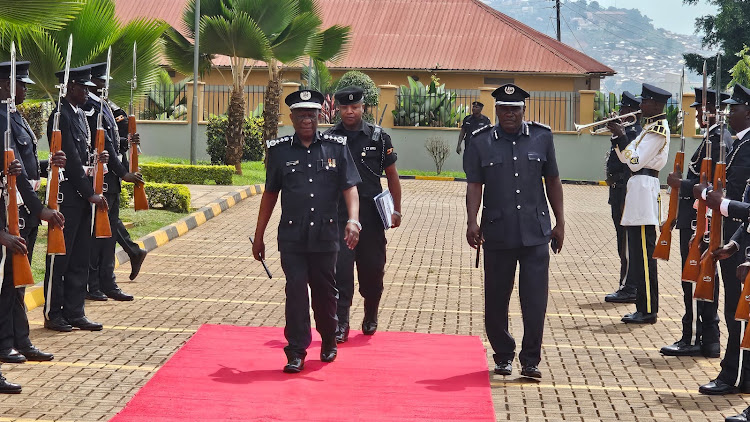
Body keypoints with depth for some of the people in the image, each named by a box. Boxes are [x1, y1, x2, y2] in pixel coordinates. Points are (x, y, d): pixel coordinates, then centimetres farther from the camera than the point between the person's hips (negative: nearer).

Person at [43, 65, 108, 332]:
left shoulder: (80, 114, 15)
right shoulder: (61, 115, -14)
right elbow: (70, 160, -17)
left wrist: (95, 157, 2)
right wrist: (90, 193, -16)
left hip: (83, 193, 9)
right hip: (67, 193, -9)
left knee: (80, 257, 11)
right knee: (60, 257, -1)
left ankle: (74, 312, 17)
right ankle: (53, 314, 7)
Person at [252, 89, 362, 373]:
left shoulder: (336, 147, 2)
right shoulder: (280, 151, 4)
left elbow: (350, 188, -1)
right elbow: (270, 194, 12)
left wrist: (353, 219, -19)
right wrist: (259, 236, 13)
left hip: (325, 236, 0)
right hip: (292, 237, 0)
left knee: (325, 291, 12)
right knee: (296, 291, -6)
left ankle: (329, 342, 34)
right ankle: (296, 352, 1)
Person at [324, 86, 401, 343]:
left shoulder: (379, 138, 3)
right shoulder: (329, 139, 3)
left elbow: (392, 177, 8)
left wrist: (396, 211, 3)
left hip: (371, 217, 1)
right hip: (339, 215, -1)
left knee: (373, 269, 10)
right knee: (340, 269, -7)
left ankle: (371, 317, 31)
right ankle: (341, 325, -2)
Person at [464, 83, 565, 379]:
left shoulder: (542, 137, 6)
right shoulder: (481, 142, 3)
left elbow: (552, 181, 12)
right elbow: (474, 185, 0)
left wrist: (559, 222, 10)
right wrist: (472, 221, -13)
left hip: (535, 232, 0)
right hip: (497, 233, 0)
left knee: (535, 299, -3)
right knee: (496, 299, 7)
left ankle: (530, 360, 6)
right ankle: (503, 356, 23)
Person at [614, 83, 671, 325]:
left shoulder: (659, 129, -12)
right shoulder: (650, 126, 18)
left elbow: (635, 161, -17)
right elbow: (625, 158, 18)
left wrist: (621, 137, -11)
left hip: (644, 187, -10)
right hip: (637, 187, 10)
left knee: (644, 252, -7)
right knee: (638, 252, 12)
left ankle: (648, 311, -4)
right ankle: (643, 307, 17)